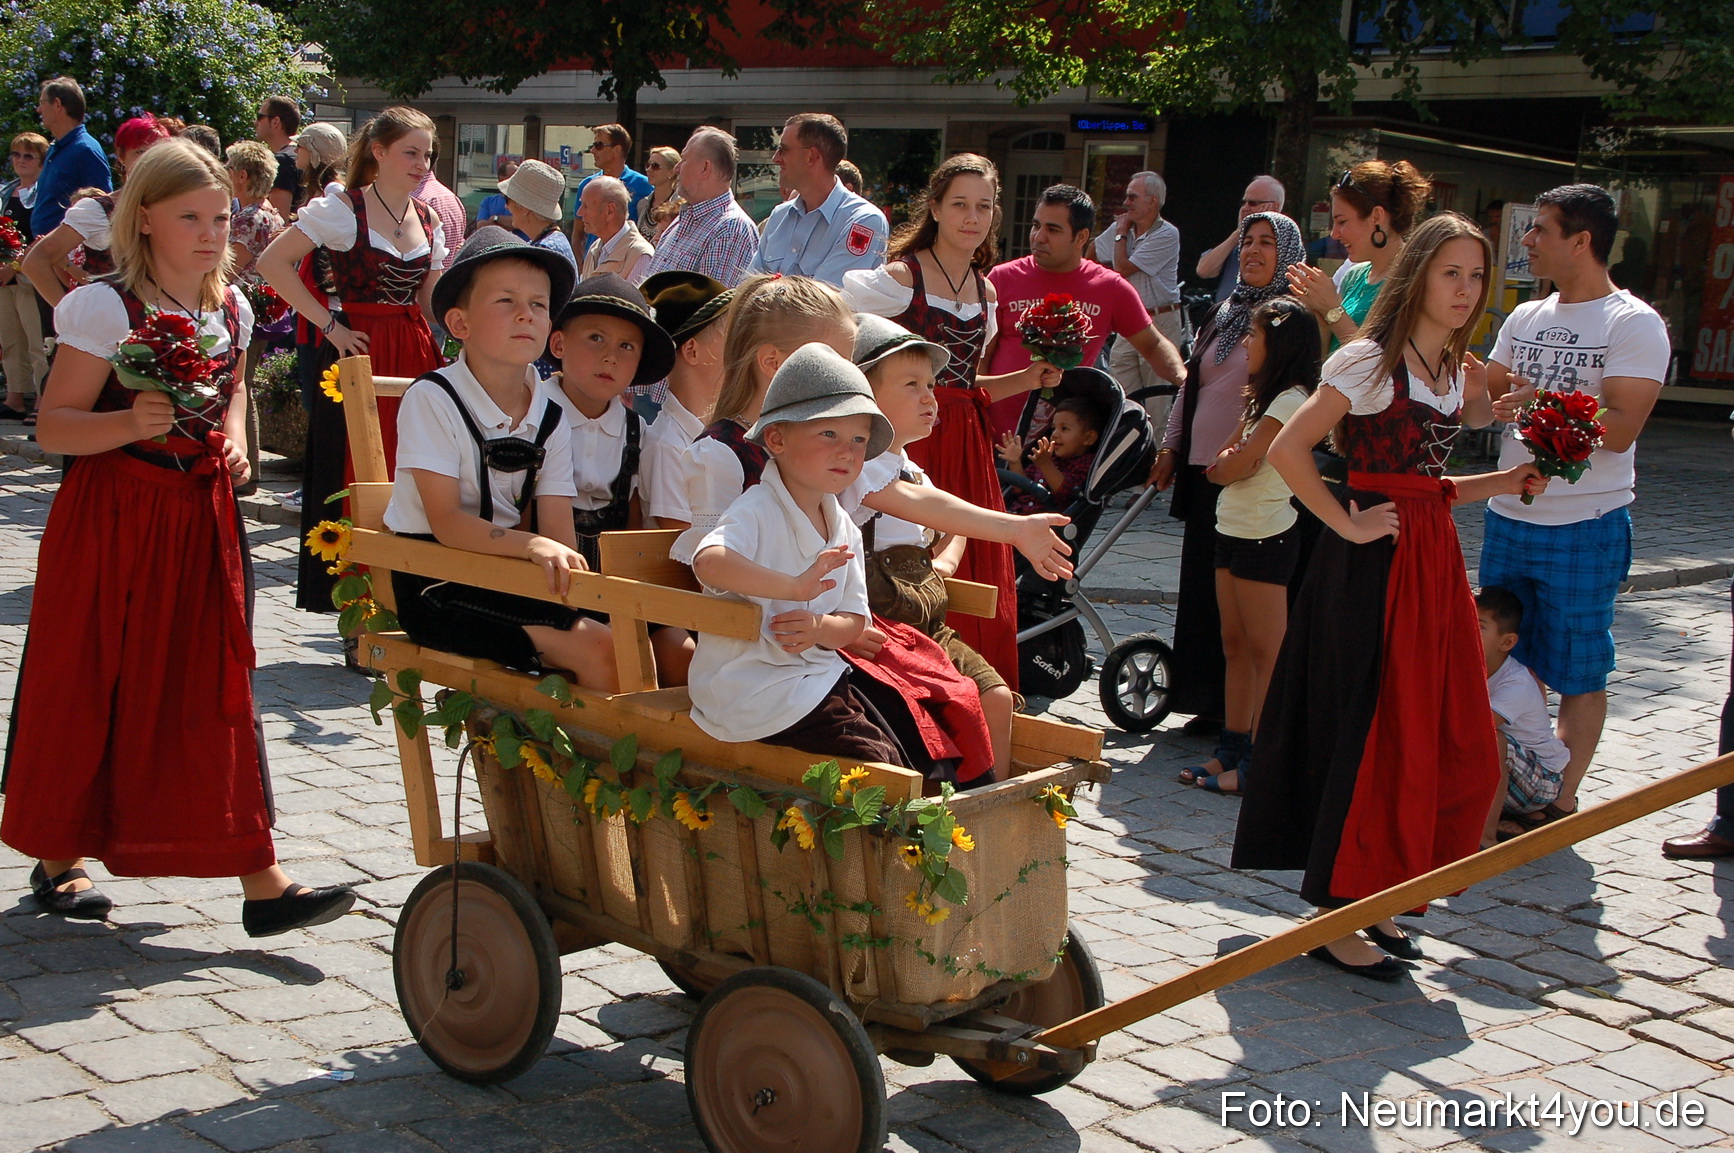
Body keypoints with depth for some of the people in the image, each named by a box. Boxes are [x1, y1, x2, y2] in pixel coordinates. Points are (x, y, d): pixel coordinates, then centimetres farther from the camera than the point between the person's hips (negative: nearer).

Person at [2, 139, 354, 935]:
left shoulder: (230, 310, 8)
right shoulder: (106, 309, -11)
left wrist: (233, 436, 6)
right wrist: (130, 424, -30)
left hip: (203, 520, 5)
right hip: (113, 520, -5)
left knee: (216, 690, 3)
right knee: (90, 691, 6)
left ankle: (259, 880, 2)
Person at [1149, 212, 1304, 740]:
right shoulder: (1222, 315, 18)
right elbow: (1190, 386, 24)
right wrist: (1170, 448, 18)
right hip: (1202, 473, 7)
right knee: (1201, 590, 9)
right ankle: (1208, 705, 18)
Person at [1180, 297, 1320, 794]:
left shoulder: (1291, 400, -14)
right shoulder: (1261, 396, 17)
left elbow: (1235, 466, -19)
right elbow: (1219, 468, 10)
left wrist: (1229, 461, 0)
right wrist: (1231, 461, -9)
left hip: (1265, 538, -10)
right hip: (1234, 530, 10)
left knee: (1266, 653, -5)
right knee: (1235, 647, 12)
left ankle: (1257, 763, -3)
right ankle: (1232, 749, 17)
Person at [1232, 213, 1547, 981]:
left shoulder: (1461, 373, 14)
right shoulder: (1369, 361, -10)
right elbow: (1287, 449, -16)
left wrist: (1505, 483, 7)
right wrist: (1346, 525, -15)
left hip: (1434, 558, 8)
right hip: (1373, 565, -8)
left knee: (1452, 743, 8)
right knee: (1371, 738, -4)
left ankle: (1374, 902, 21)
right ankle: (1335, 917, 7)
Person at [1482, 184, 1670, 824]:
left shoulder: (1635, 325, -10)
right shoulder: (1525, 319, 11)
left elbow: (1620, 430, -18)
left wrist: (1542, 401, -23)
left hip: (1584, 530, -6)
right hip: (1507, 520, 7)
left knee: (1578, 674, 4)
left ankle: (1561, 802, 13)